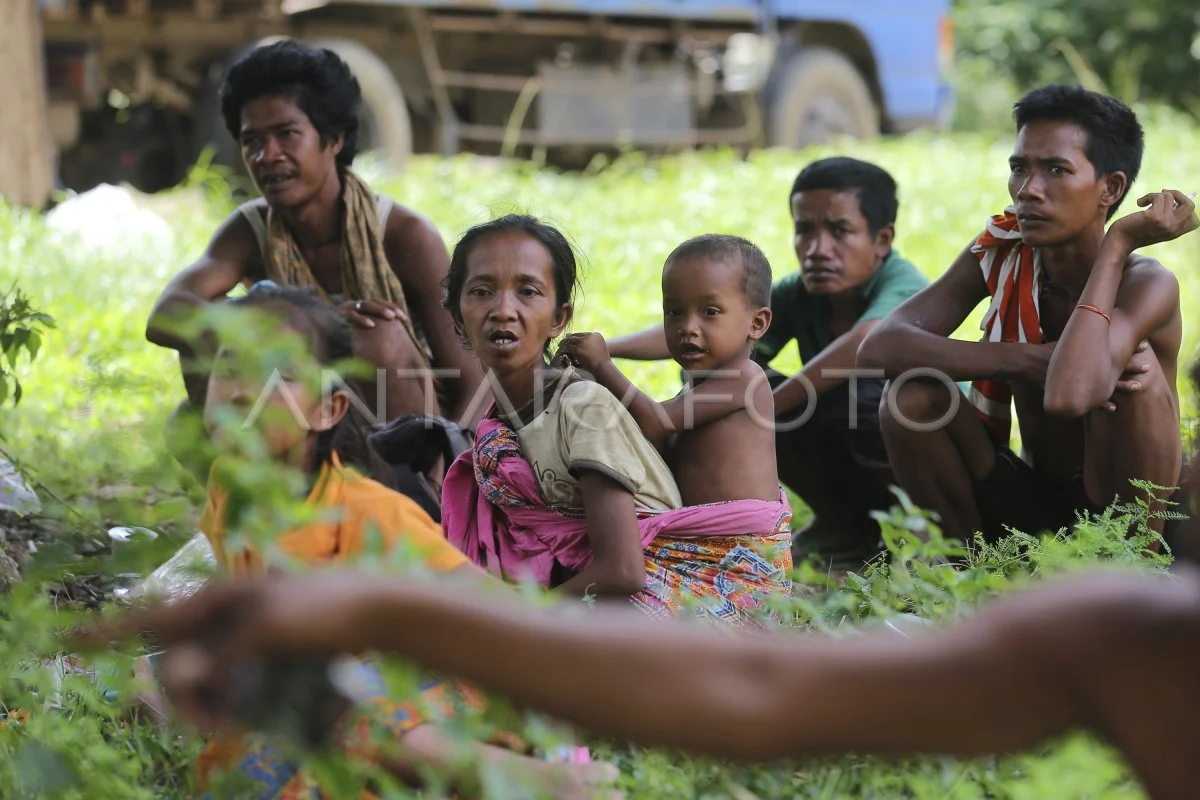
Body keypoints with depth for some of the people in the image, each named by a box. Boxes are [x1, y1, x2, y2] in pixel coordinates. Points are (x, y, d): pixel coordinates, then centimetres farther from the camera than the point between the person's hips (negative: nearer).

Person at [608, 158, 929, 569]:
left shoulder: (901, 283, -22)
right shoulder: (799, 295, -6)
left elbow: (864, 343, -44)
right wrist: (599, 349, -30)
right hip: (853, 469, 6)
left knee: (865, 398, -36)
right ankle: (842, 525, 4)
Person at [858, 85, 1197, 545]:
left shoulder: (1147, 283, -21)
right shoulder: (999, 254, -6)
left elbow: (1069, 395, -41)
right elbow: (879, 348, -19)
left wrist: (1117, 243, -30)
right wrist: (1023, 361, -29)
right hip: (1032, 505, 4)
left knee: (1134, 370, -30)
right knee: (913, 395, -17)